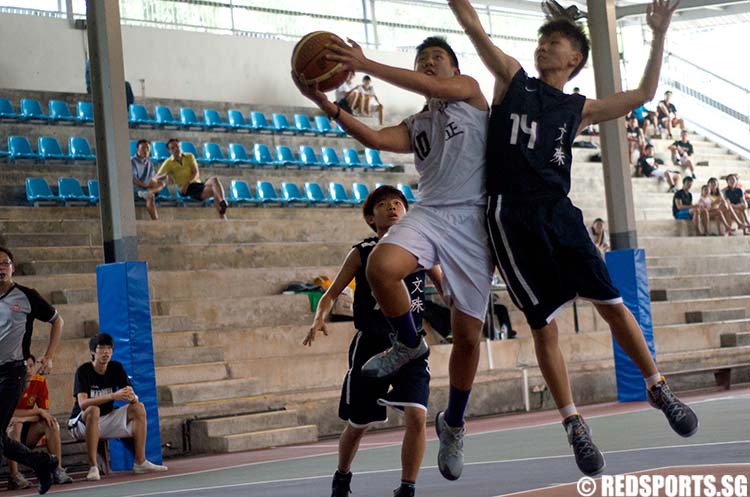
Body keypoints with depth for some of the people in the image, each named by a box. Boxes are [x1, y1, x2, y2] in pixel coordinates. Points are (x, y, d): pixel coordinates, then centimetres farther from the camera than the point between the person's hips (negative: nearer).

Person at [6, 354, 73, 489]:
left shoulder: (40, 381, -3)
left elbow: (46, 412, -5)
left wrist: (25, 418, -23)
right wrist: (38, 411, -23)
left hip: (27, 434, 4)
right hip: (7, 432, -4)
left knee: (51, 423, -19)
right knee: (16, 425, -35)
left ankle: (58, 470, -21)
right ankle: (14, 476, -40)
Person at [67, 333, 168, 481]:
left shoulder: (116, 368, 0)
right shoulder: (84, 371, -16)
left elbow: (134, 398, -5)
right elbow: (82, 403, -31)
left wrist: (132, 397, -32)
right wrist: (113, 396, -40)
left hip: (106, 421, 6)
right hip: (81, 423, -6)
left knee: (139, 408, -8)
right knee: (93, 410, -37)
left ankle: (140, 462, -11)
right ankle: (93, 467, -36)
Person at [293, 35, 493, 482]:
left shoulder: (469, 90, 12)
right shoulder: (415, 126, 23)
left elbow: (434, 88, -9)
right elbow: (375, 139, 4)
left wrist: (365, 65, -13)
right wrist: (327, 105, -7)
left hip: (472, 220, -3)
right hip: (429, 213, 3)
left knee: (468, 336, 0)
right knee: (382, 266, -31)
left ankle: (454, 424, 22)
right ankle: (409, 344, -3)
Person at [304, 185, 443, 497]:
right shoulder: (362, 253, -1)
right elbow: (332, 294, 1)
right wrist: (319, 319, -19)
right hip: (371, 345, -1)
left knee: (416, 415, -18)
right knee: (358, 424, 9)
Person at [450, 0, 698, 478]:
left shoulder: (580, 109, 15)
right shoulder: (512, 79, 11)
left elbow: (642, 94, 19)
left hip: (559, 213, 2)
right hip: (512, 217, -2)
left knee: (613, 303, 0)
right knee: (544, 326, -1)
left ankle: (658, 388, 20)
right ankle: (575, 425, 9)